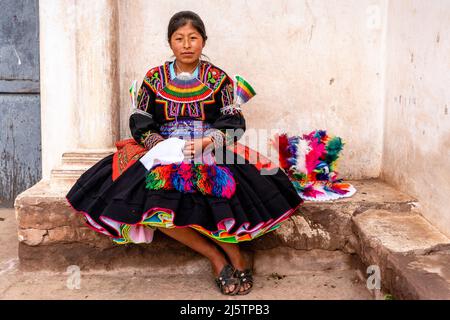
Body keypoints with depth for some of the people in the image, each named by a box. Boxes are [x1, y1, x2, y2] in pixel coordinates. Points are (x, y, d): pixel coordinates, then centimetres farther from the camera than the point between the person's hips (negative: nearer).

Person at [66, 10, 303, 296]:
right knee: (150, 198, -30)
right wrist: (160, 145, -12)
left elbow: (234, 124, 1)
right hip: (163, 154, 2)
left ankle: (237, 258, -14)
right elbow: (141, 124, 8)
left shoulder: (218, 78, 8)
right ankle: (216, 256, -18)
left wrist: (206, 143, -17)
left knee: (213, 187, -37)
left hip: (212, 153, -2)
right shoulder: (154, 79, 11)